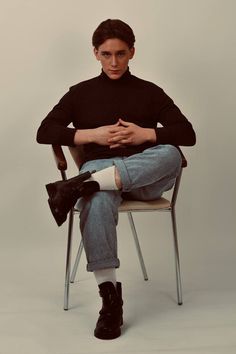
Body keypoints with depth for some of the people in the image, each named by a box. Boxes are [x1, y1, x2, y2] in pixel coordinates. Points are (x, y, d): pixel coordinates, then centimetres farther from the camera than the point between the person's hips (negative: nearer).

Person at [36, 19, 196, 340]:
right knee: (97, 202, -39)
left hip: (145, 175, 1)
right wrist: (93, 135, -8)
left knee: (170, 155, -36)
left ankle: (79, 186, -43)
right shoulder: (81, 92, 16)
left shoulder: (151, 92, 15)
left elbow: (188, 135, 5)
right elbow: (44, 133, 5)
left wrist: (145, 134, -11)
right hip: (99, 167, 0)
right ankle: (110, 295, -34)